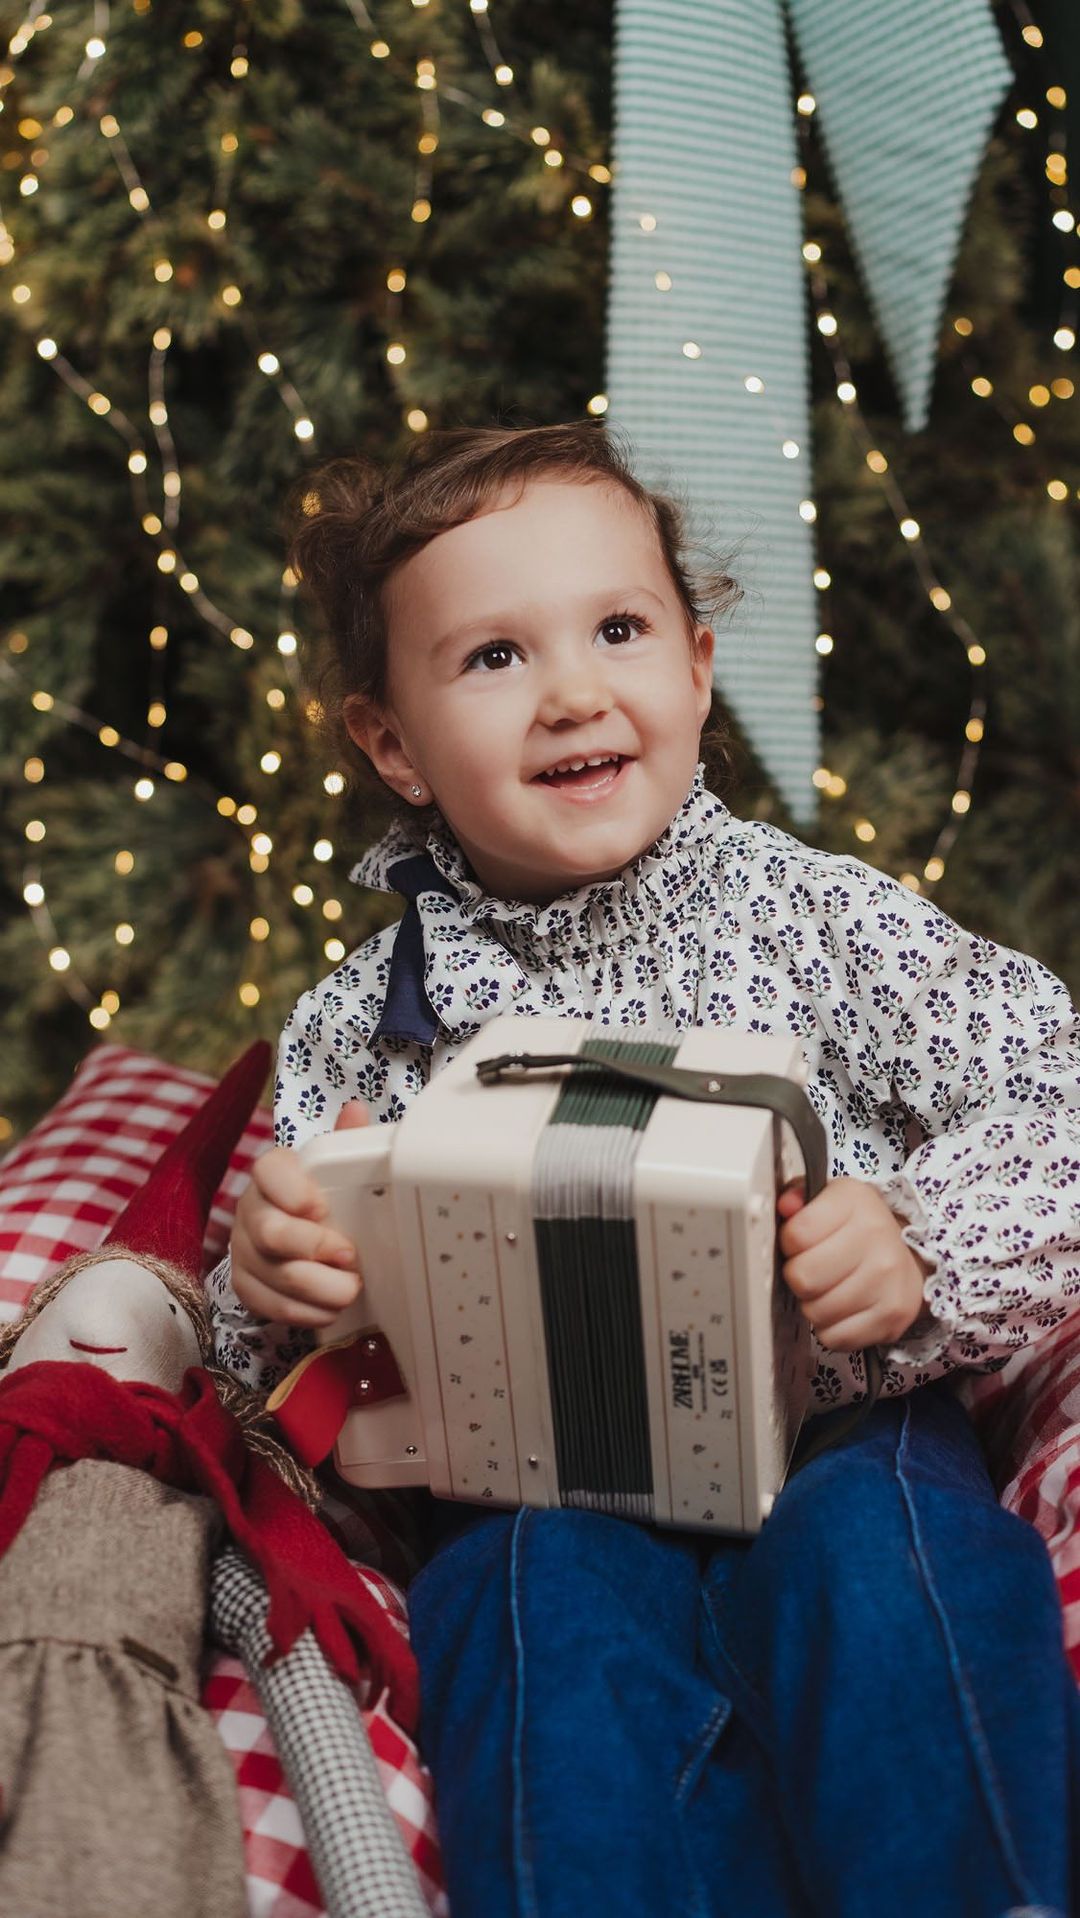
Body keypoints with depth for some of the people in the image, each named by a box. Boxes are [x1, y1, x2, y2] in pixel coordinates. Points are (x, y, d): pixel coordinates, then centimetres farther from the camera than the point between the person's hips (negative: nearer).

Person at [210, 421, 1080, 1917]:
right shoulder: (362, 1020, 6)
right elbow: (288, 1350, 14)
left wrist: (926, 1245, -20)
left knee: (881, 1566, -31)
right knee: (550, 1619, -30)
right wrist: (273, 1277, -10)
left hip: (836, 1437, 0)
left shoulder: (820, 918, 1)